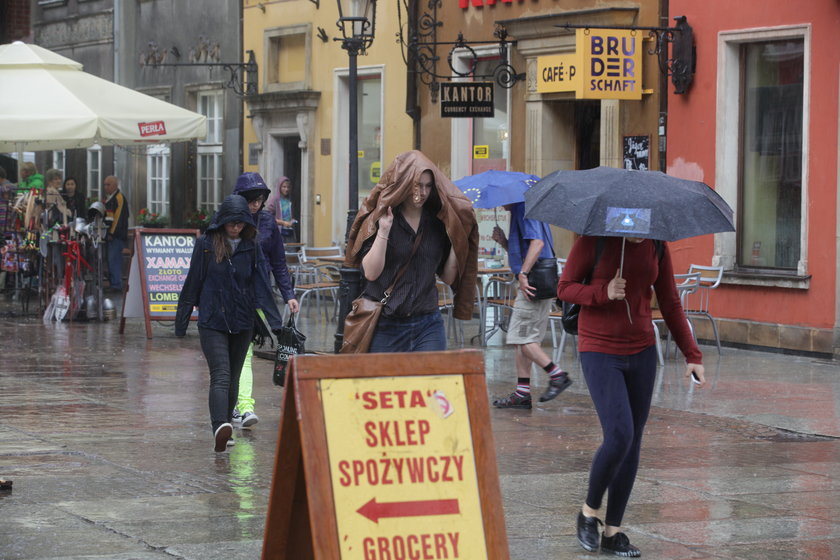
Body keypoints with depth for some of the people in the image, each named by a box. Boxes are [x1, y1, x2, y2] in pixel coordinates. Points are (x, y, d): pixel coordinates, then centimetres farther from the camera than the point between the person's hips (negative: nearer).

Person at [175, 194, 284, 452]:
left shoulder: (251, 248, 4)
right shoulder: (206, 245, -2)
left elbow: (262, 286, 1)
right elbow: (192, 284, 1)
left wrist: (275, 320, -10)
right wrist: (181, 321, 4)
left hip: (242, 324, 3)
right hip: (212, 322, -3)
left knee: (233, 379, 8)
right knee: (221, 376, -14)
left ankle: (223, 430, 15)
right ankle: (221, 427, -25)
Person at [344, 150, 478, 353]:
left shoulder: (437, 222, 7)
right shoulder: (377, 220, -2)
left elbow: (448, 278, 8)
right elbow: (371, 272, -13)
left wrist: (456, 242, -4)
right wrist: (383, 231, -19)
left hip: (427, 326, 2)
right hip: (385, 326, -2)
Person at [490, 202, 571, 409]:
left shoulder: (524, 209, -10)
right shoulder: (520, 212, 22)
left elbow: (537, 242, -24)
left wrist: (523, 274, -25)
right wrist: (503, 241, 10)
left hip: (534, 283, -11)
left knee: (522, 338, -9)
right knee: (521, 340, 11)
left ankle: (557, 375, -7)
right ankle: (522, 394, 12)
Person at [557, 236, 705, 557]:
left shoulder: (657, 247, 3)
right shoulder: (594, 240, -9)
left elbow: (670, 304, 10)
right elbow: (564, 288, -4)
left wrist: (692, 355, 5)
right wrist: (604, 292, -22)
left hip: (642, 351, 5)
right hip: (600, 351, -5)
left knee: (633, 443, 4)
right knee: (619, 437, -17)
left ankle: (612, 532, 14)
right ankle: (589, 510, 8)